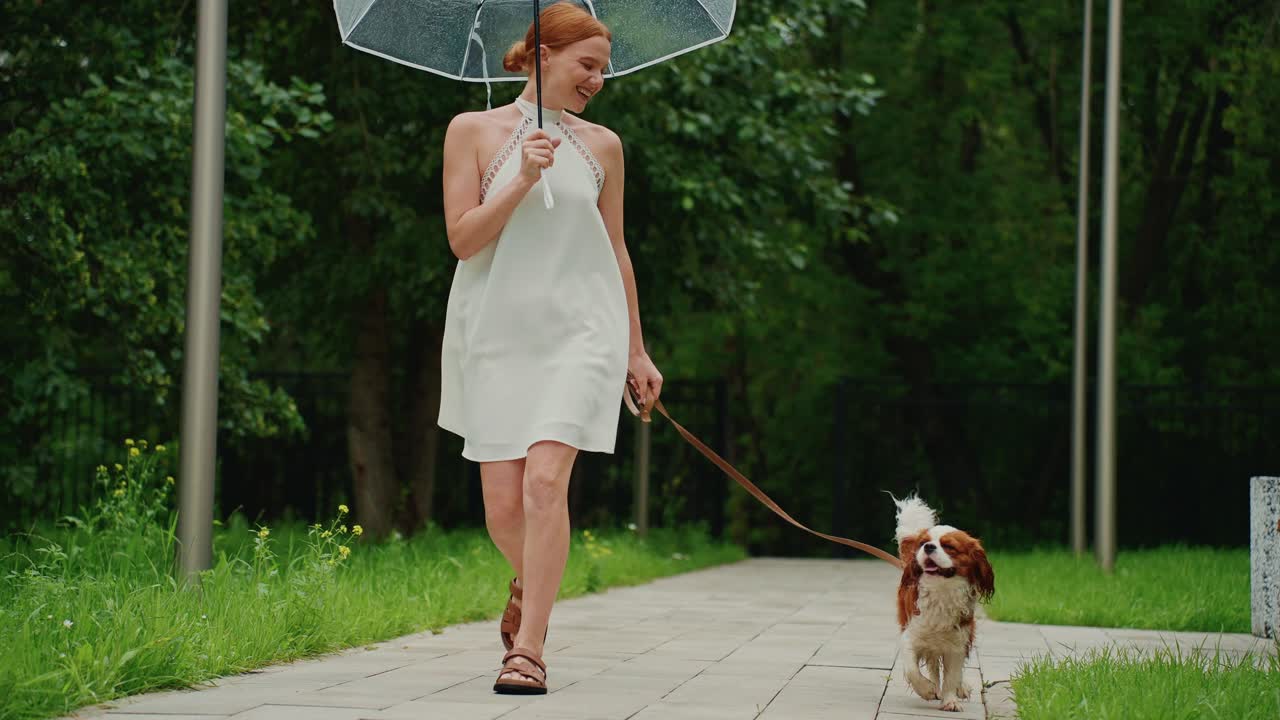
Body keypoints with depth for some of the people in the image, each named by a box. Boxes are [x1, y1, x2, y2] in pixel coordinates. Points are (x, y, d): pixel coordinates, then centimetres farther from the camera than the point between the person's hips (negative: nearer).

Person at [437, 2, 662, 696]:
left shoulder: (601, 145, 10)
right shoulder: (473, 131, 4)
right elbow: (462, 239, -3)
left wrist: (636, 350, 17)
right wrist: (522, 182, -16)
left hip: (580, 330, 0)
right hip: (495, 332, 0)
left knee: (545, 482, -16)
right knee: (502, 508, -1)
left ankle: (528, 649, -12)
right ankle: (530, 582, 33)